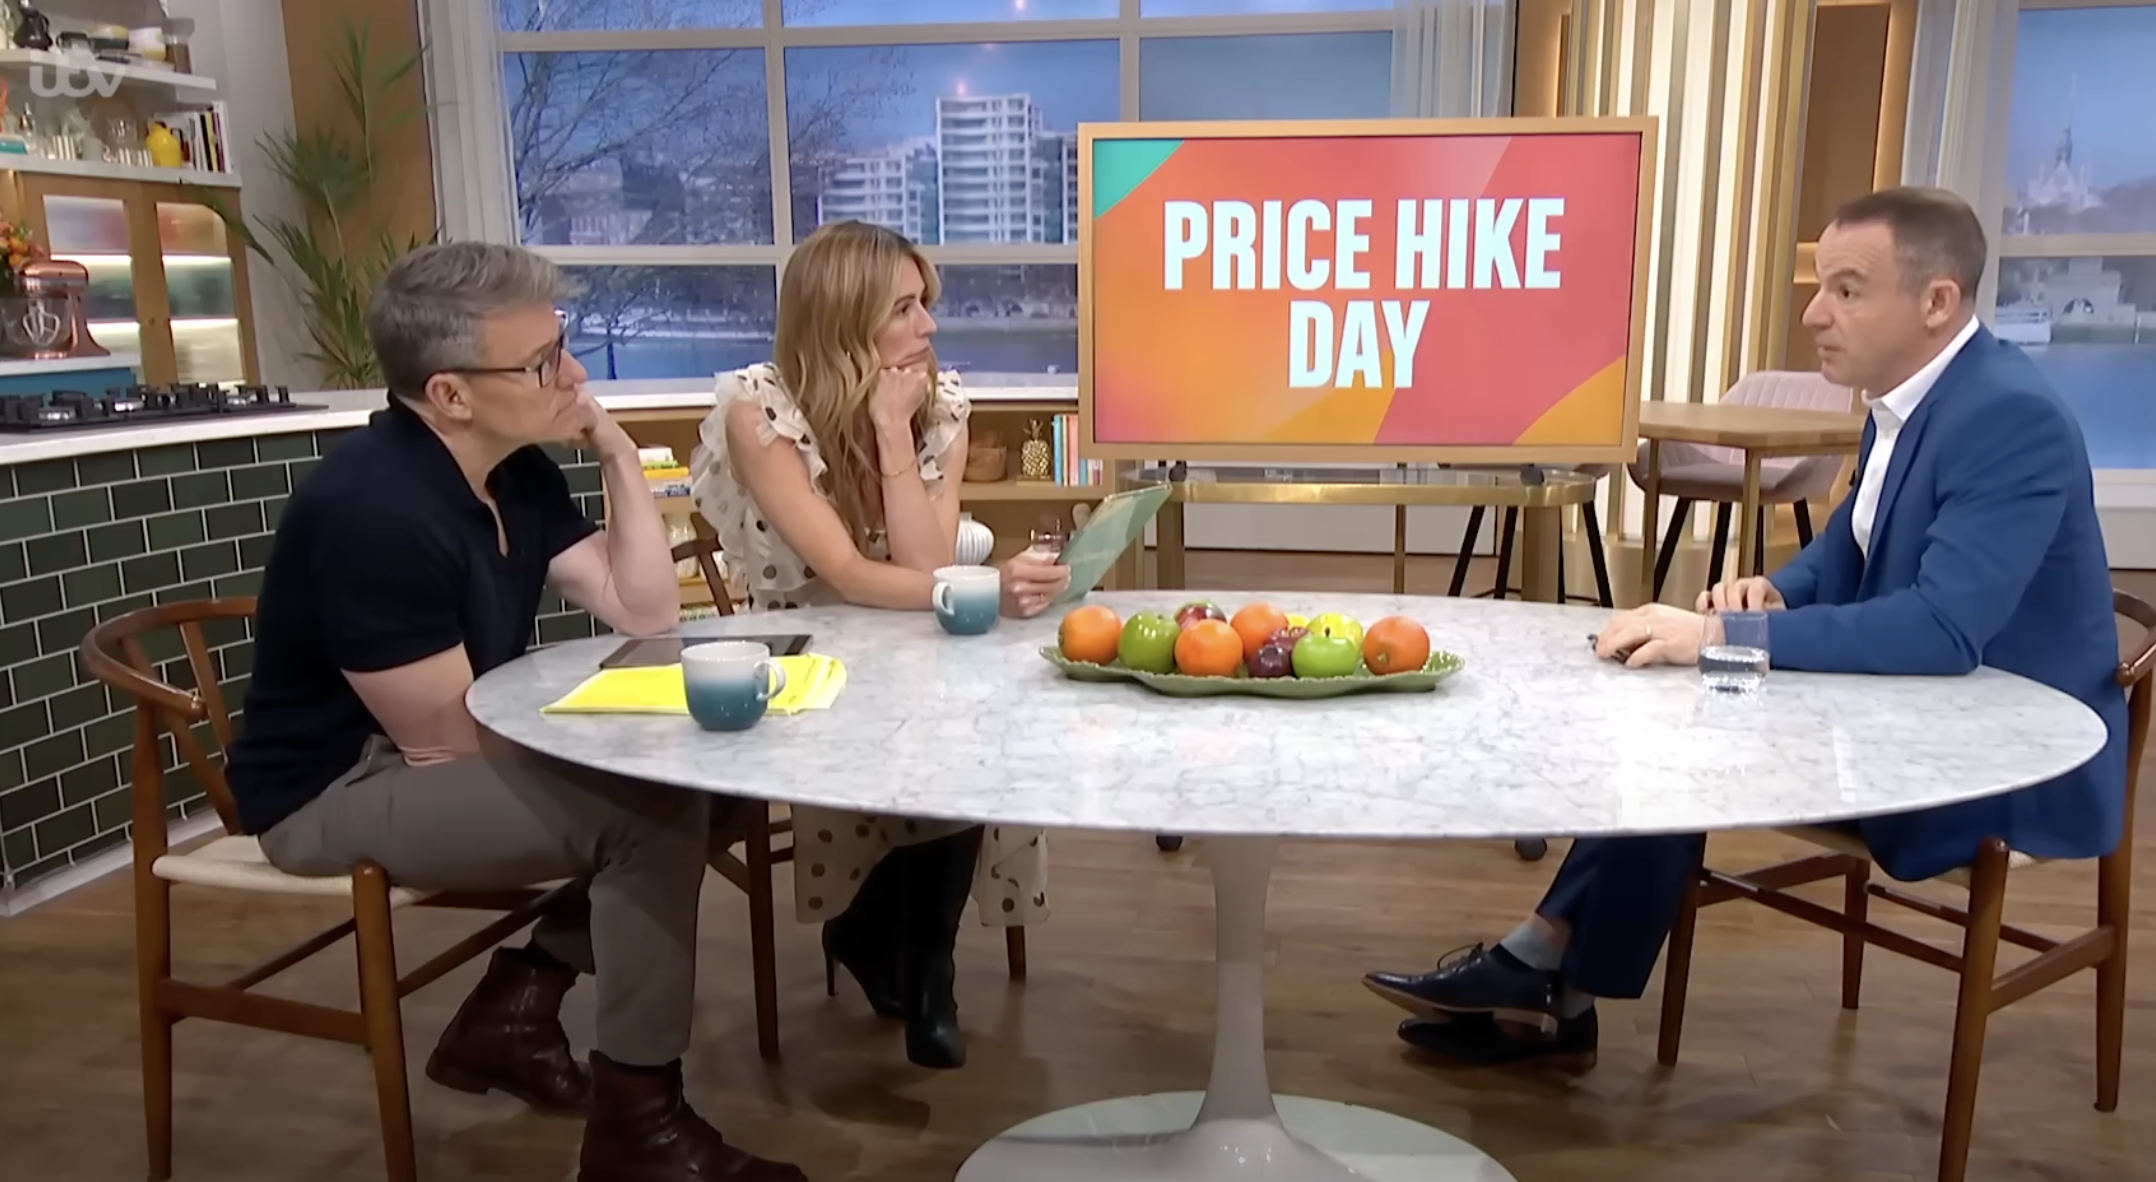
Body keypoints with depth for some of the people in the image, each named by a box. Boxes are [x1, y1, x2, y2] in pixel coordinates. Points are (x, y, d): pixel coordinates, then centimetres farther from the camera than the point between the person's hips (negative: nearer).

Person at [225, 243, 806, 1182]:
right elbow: (443, 740, -24)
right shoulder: (374, 510, -27)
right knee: (652, 808, -25)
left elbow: (646, 613, -2)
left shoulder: (518, 472, 0)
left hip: (431, 754, 9)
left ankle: (518, 1001, 8)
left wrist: (618, 452, -10)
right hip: (339, 791, -9)